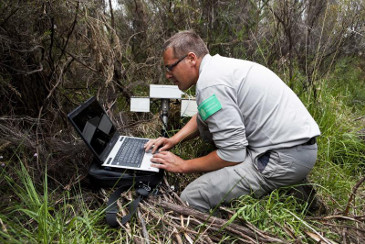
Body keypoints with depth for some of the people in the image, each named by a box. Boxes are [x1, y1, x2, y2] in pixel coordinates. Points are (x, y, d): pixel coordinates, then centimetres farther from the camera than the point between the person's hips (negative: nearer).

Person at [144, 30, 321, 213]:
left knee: (191, 198, -15)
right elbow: (201, 117, 26)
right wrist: (173, 140, 13)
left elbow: (232, 155, -19)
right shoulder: (219, 65, 12)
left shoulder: (210, 82, -19)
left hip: (285, 157, -10)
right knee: (205, 120, 15)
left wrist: (183, 166, -6)